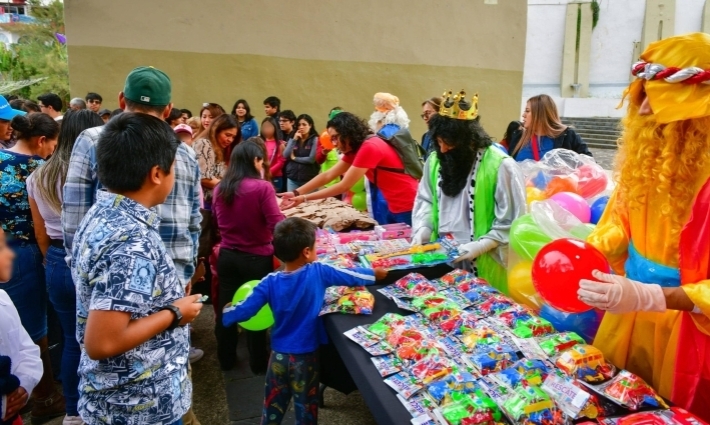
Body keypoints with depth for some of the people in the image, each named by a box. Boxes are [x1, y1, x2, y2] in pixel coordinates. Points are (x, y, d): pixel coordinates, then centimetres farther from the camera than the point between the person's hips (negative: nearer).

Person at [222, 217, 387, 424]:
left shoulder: (270, 282, -12)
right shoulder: (318, 272, -17)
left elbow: (244, 311, -10)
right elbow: (353, 276, -6)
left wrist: (226, 312, 11)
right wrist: (377, 273, 11)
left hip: (279, 354, 2)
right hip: (306, 355, -2)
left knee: (273, 405, 20)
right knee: (306, 407, 16)